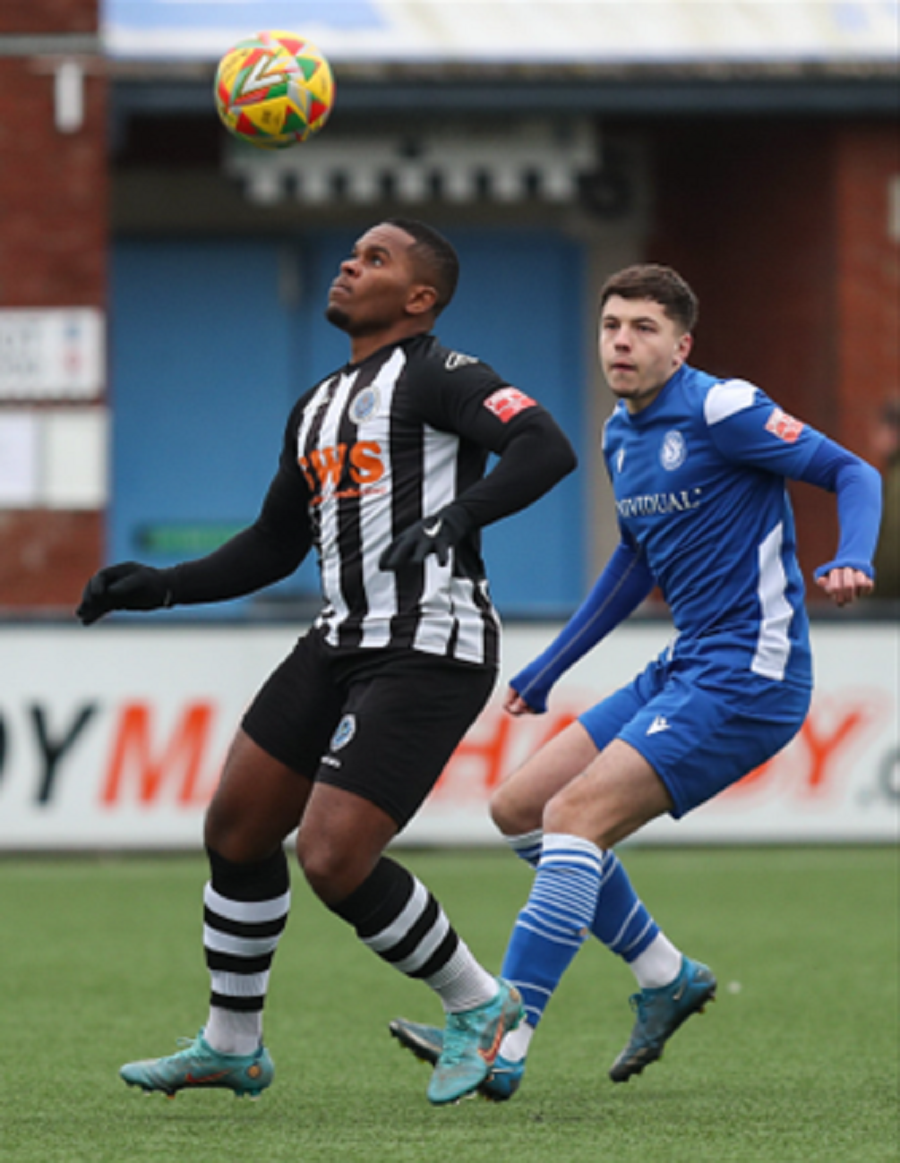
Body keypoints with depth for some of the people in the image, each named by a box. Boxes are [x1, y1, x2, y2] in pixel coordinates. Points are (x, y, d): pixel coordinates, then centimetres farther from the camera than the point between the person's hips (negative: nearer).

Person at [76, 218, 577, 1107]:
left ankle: (477, 1007, 6)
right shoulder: (317, 408, 19)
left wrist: (460, 513, -37)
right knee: (236, 827, 9)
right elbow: (275, 544, 27)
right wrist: (163, 587, 17)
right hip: (341, 643, 9)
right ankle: (231, 1046, 25)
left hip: (429, 652, -9)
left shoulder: (434, 376, -8)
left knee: (333, 858, -16)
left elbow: (546, 447, -23)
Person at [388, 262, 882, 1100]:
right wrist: (548, 668, 32)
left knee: (575, 814, -20)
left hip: (749, 677, -9)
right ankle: (665, 978, 19)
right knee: (519, 806, 9)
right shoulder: (621, 435, 13)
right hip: (685, 669, 9)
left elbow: (852, 474, -11)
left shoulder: (720, 410, -12)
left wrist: (851, 562, -31)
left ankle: (501, 1046, -24)